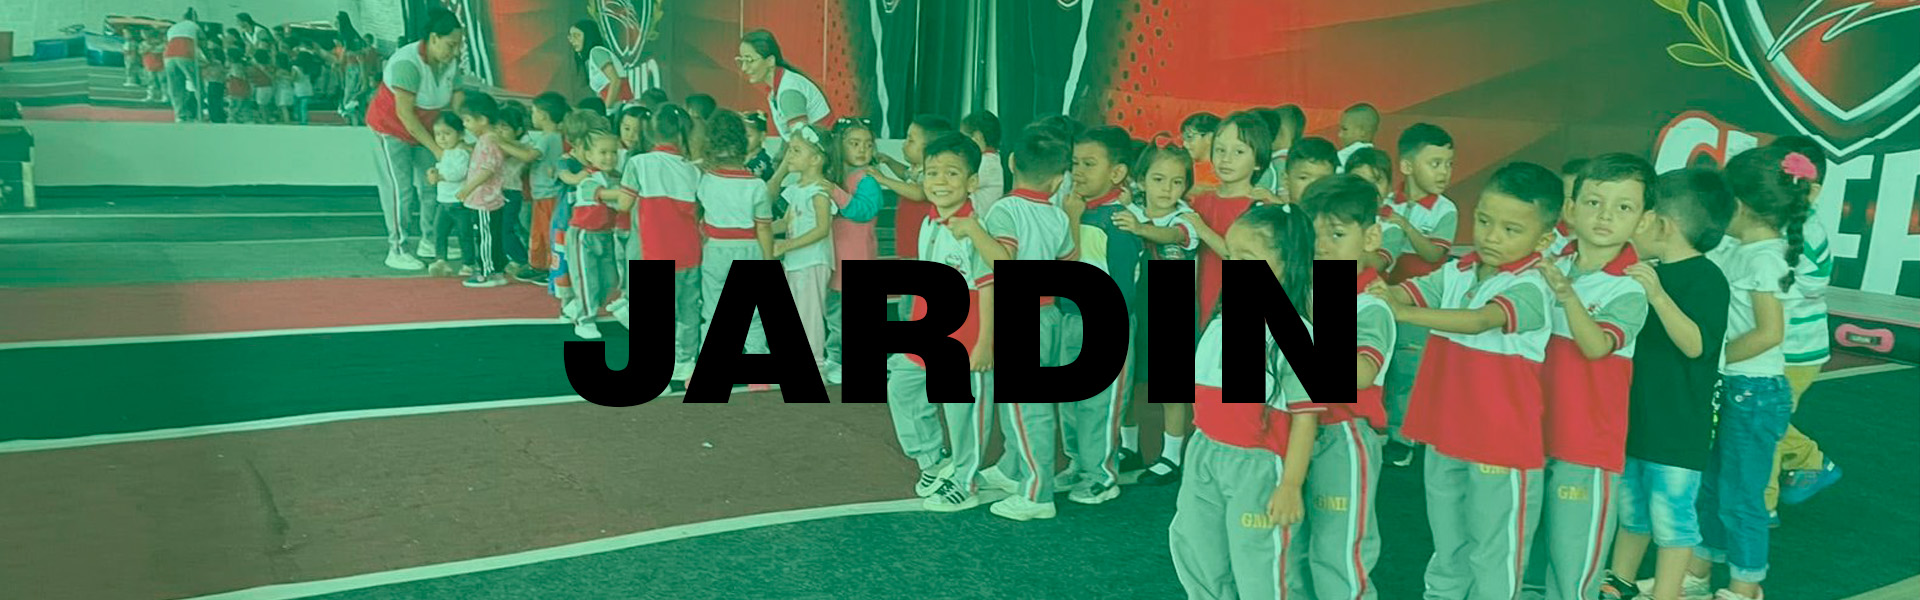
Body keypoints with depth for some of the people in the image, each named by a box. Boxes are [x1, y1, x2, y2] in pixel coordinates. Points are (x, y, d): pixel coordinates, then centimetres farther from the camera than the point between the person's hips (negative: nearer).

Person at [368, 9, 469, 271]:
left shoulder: (451, 63, -11)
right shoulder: (408, 63, -31)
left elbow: (453, 103, -9)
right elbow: (404, 113, -30)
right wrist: (435, 148, -29)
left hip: (423, 130, 6)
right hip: (391, 129, -6)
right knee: (399, 188, -8)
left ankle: (430, 241, 19)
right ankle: (396, 251, -1)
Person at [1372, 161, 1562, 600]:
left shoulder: (1531, 288, -18)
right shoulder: (1456, 273, 2)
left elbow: (1480, 320, -34)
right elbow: (1407, 292, -11)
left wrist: (1405, 313, -43)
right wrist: (1379, 295, -35)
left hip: (1502, 446, -6)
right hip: (1445, 437, 6)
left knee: (1494, 556, 9)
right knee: (1447, 551, 25)